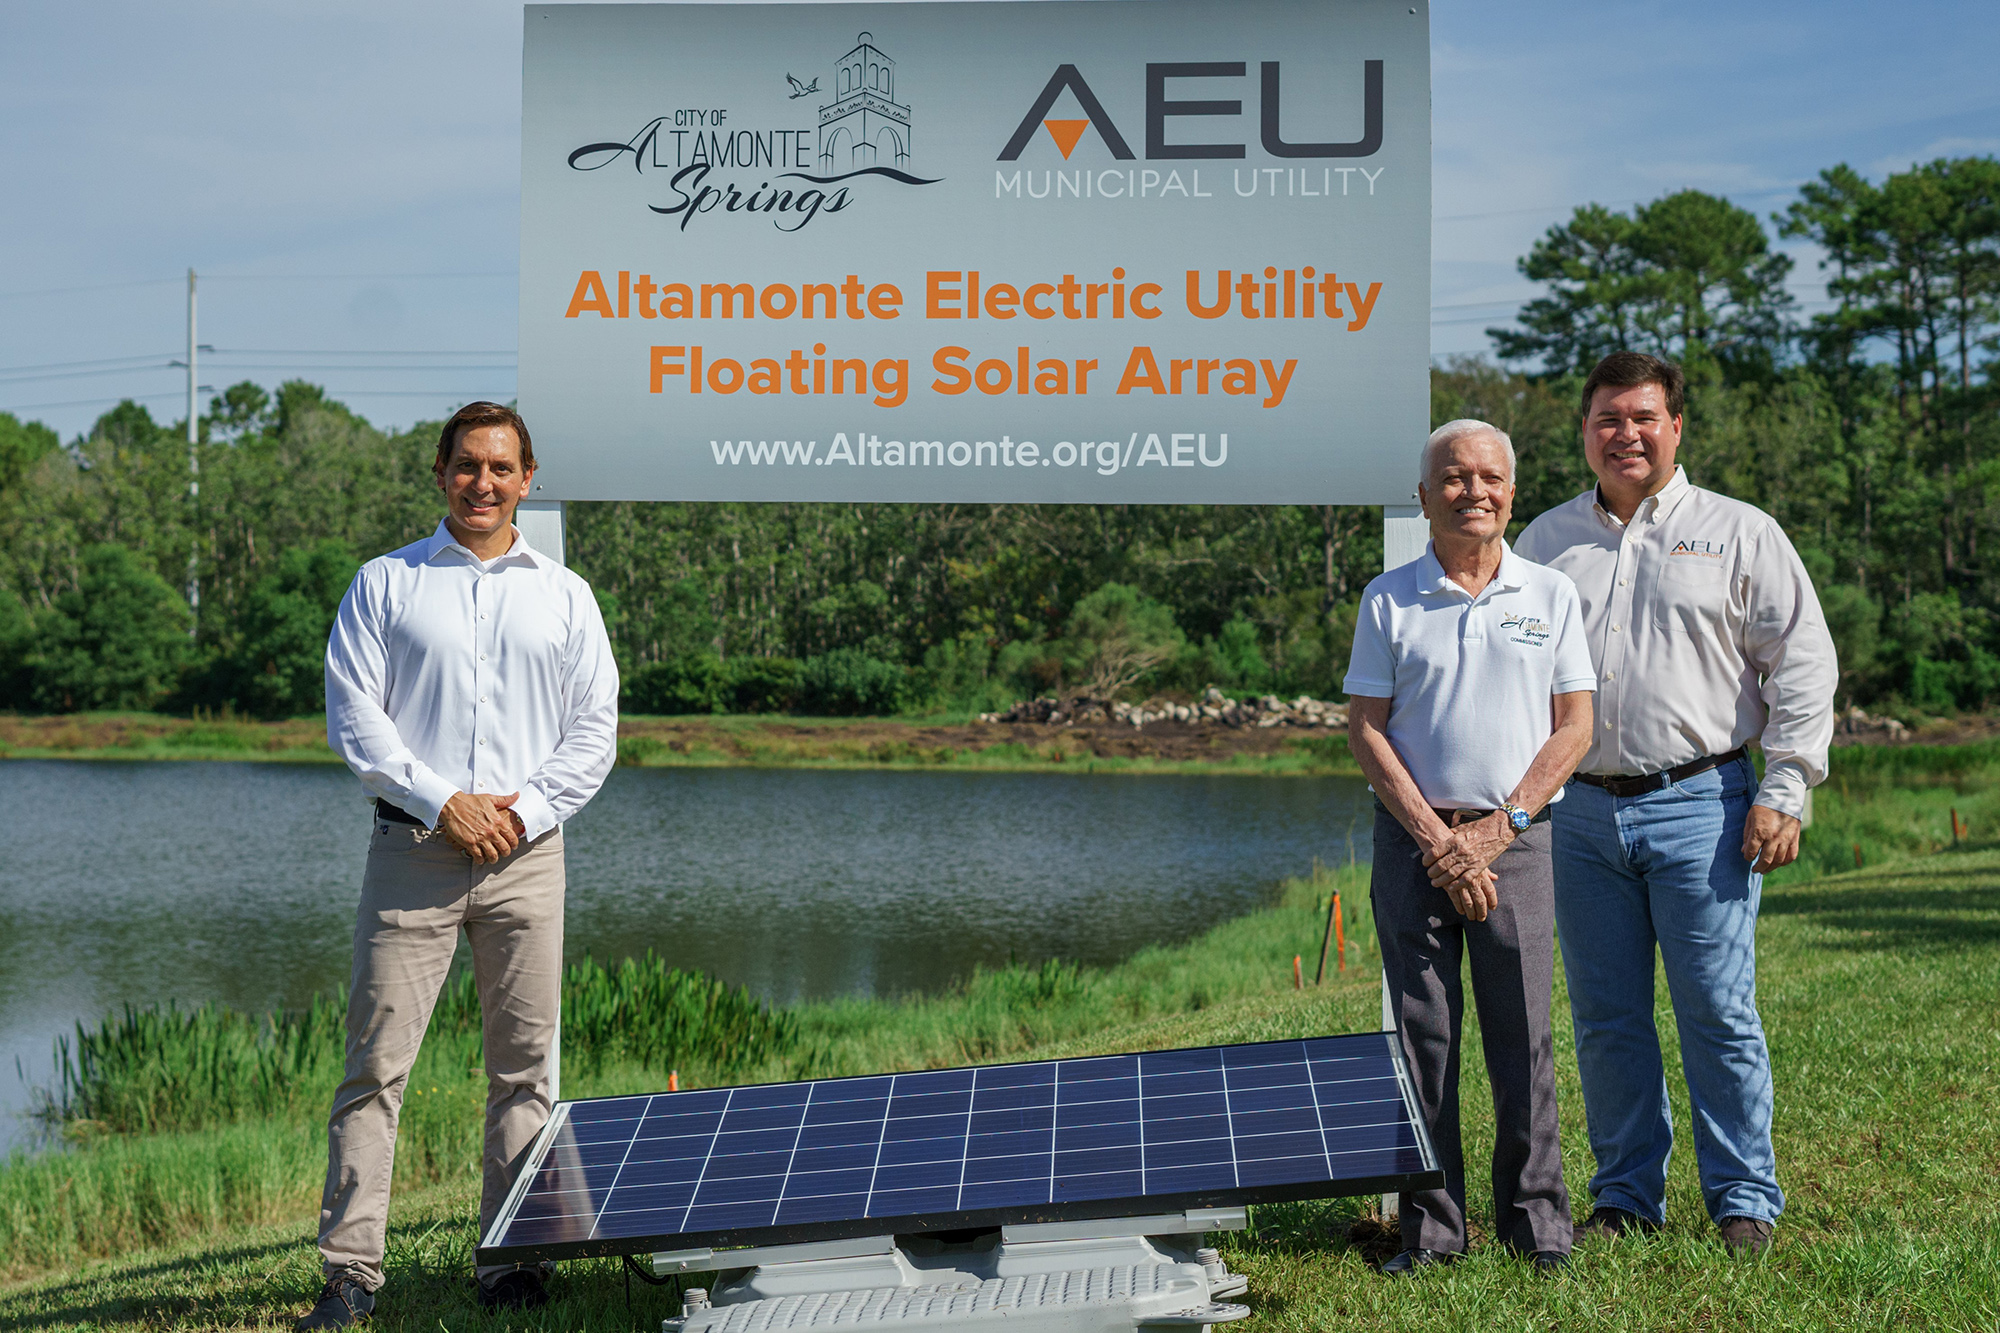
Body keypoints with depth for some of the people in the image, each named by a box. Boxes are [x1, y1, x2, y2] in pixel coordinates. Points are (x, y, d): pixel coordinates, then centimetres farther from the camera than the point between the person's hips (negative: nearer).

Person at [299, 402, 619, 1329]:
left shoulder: (563, 595, 14)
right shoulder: (386, 584, 9)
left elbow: (594, 728, 10)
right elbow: (352, 712, 1)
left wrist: (527, 808, -5)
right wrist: (441, 801, -10)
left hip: (527, 855, 2)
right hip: (414, 849, -2)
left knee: (523, 1065, 3)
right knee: (377, 1060, -5)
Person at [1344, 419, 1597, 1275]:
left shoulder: (1550, 595, 7)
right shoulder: (1388, 601, 5)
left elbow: (1575, 726, 4)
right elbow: (1365, 728, 2)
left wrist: (1498, 827, -7)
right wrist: (1434, 836, -8)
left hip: (1515, 839, 0)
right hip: (1413, 837, 0)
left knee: (1523, 1036, 1)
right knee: (1421, 1035, 2)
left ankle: (1536, 1220, 11)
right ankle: (1431, 1226, 9)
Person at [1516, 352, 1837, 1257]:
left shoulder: (1740, 534, 4)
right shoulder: (1546, 542, 13)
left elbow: (1802, 664, 2)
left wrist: (1783, 793, -6)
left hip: (1699, 804, -3)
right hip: (1583, 812, 3)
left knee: (1718, 1011, -4)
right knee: (1605, 1019, 6)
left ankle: (1744, 1198, 7)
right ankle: (1626, 1195, 17)